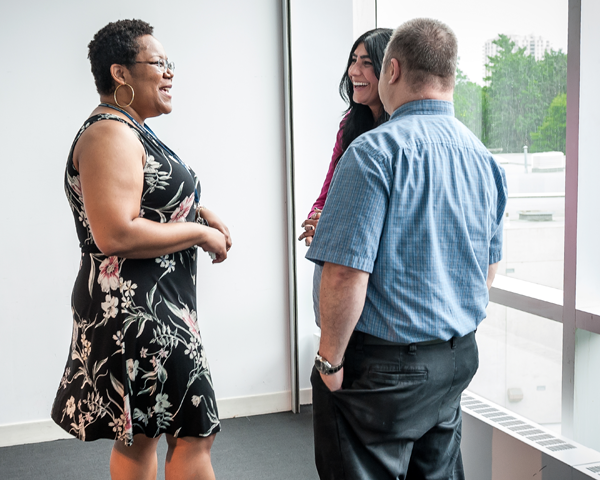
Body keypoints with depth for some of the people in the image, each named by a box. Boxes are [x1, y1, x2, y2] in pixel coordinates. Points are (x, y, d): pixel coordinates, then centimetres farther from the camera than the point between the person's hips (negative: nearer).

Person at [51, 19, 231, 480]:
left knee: (139, 436, 17)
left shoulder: (132, 131, 16)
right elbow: (114, 235, -26)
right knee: (194, 434, -3)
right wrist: (200, 233, -16)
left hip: (150, 307, 11)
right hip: (136, 308, -11)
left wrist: (195, 210, 10)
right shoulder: (111, 135, -17)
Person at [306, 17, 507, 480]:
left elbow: (346, 273, -25)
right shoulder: (483, 156, 6)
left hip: (384, 365, -7)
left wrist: (330, 359, -13)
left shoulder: (375, 151, -19)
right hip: (460, 357, 8)